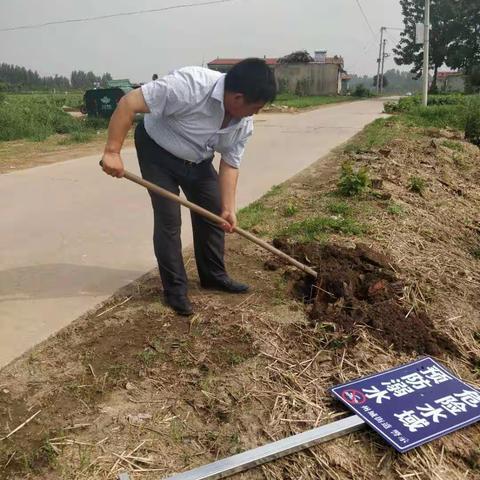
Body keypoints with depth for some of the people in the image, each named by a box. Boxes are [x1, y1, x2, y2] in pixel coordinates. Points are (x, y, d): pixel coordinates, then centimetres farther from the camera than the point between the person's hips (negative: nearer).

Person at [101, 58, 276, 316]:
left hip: (197, 159, 6)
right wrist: (112, 151, -36)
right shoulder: (190, 84, -36)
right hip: (158, 151, -6)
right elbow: (129, 102, -34)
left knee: (212, 213, 7)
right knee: (168, 219, -9)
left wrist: (227, 208, -14)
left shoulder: (244, 124, -15)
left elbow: (230, 164, -6)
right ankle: (175, 288, 5)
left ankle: (213, 275, 24)